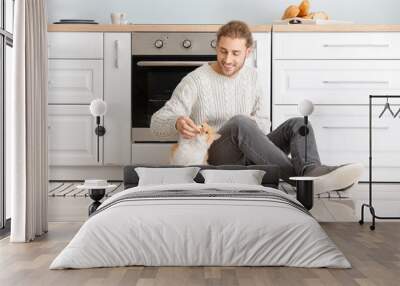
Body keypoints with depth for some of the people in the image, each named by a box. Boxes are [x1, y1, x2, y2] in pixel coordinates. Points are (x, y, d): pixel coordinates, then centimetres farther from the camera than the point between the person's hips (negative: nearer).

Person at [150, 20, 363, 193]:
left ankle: (313, 172, -47)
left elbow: (264, 123, 14)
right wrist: (177, 123, -34)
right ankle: (302, 179, -44)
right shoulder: (195, 80, -5)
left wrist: (254, 123, -11)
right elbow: (157, 122, -9)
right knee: (239, 122, -35)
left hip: (251, 155, 5)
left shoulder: (252, 76, 12)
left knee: (297, 124, -16)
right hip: (216, 158, -5)